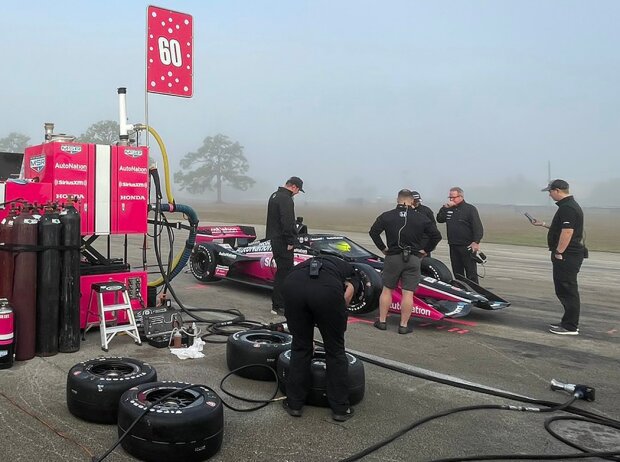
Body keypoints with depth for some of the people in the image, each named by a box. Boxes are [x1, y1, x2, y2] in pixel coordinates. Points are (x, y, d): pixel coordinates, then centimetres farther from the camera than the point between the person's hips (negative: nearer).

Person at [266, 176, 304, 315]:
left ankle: (278, 301, 25)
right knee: (283, 272, -7)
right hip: (283, 242, -11)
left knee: (282, 270, 17)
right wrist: (290, 242, -18)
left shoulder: (275, 195, 17)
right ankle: (278, 306, -4)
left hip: (274, 238, 11)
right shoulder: (286, 199, -17)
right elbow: (287, 222, -24)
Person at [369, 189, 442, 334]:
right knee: (408, 293, 2)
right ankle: (403, 325, 5)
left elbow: (373, 232, -2)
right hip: (413, 259, -1)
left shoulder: (386, 216, 0)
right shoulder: (421, 218, -1)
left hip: (392, 257, 1)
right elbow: (436, 235, 0)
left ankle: (382, 321, 17)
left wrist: (382, 248, 7)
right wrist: (425, 250, 8)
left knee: (387, 289, 13)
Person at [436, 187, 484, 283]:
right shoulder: (448, 209, 16)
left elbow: (478, 227, -9)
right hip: (453, 246, 6)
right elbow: (439, 219, 8)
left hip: (467, 246, -6)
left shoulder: (470, 209, -3)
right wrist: (445, 207, -1)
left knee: (471, 272, -4)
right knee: (457, 272, 11)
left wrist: (476, 242, -21)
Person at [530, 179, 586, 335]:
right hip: (569, 255, 11)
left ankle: (570, 327, 1)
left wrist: (558, 253, -22)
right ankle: (569, 322, 24)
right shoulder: (569, 205, 17)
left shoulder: (567, 208, -18)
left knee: (567, 291, -5)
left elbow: (567, 232, -26)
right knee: (564, 290, 16)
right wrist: (543, 224, 31)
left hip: (567, 256, -11)